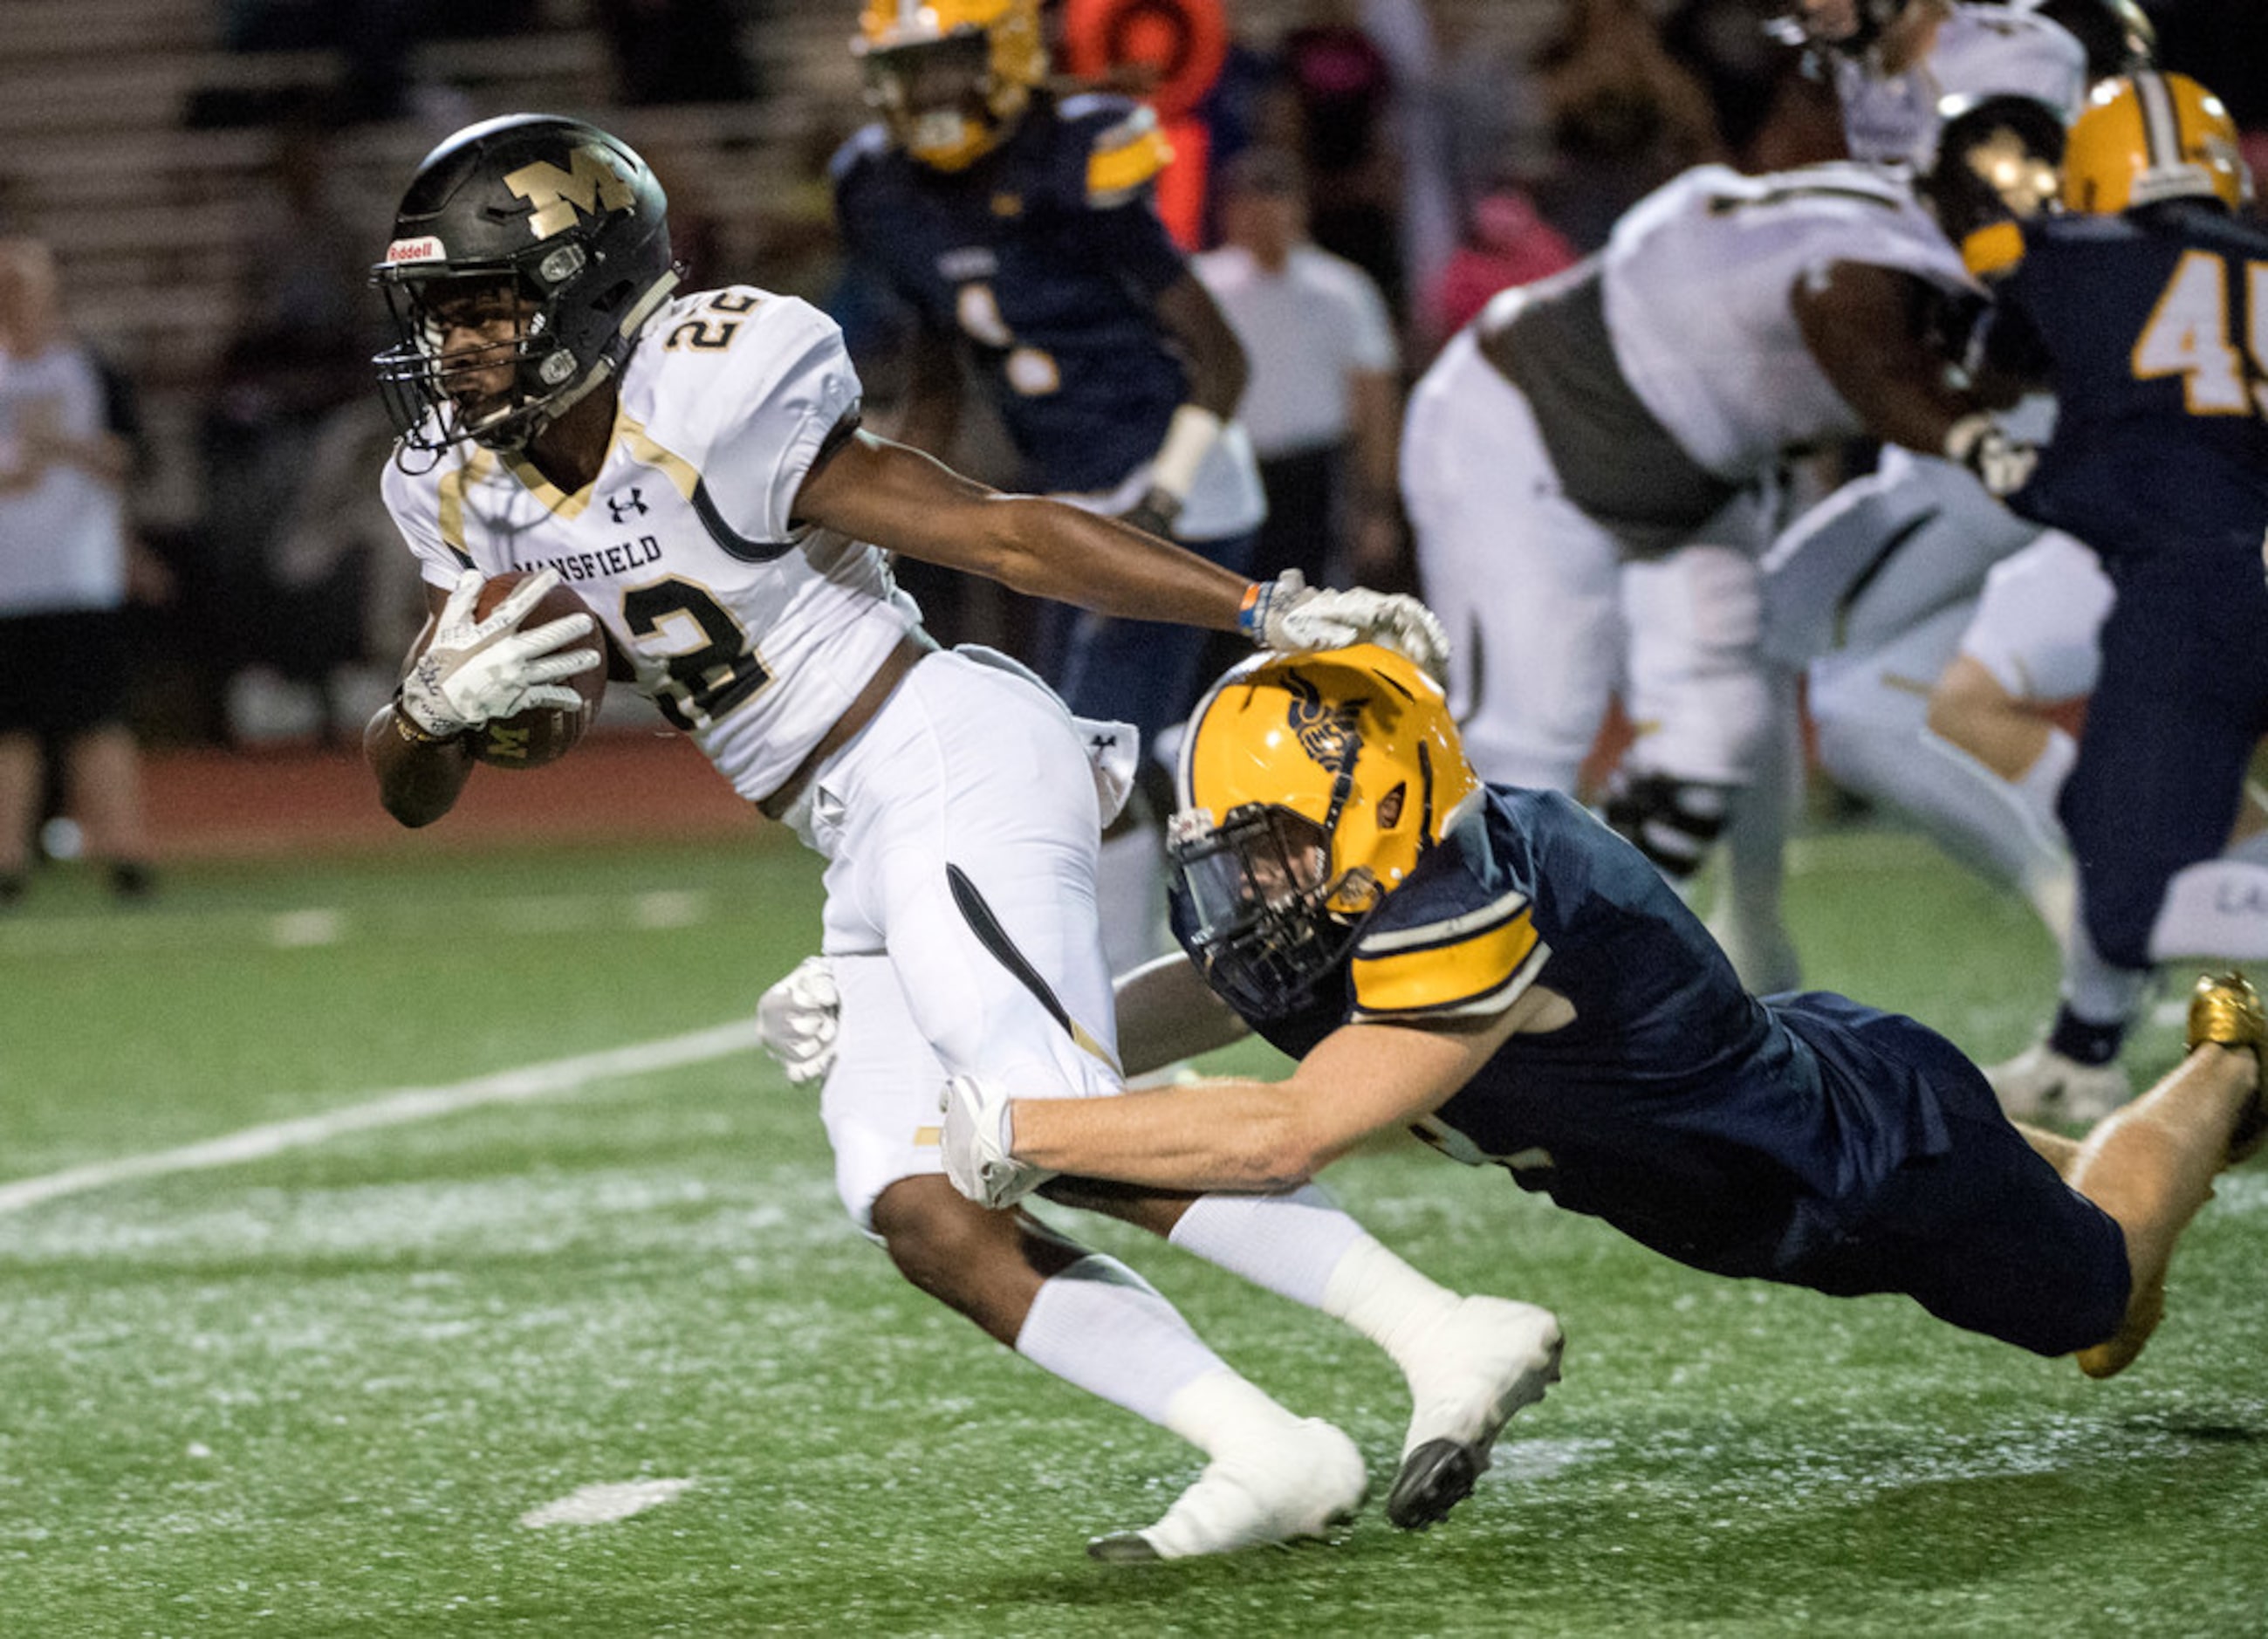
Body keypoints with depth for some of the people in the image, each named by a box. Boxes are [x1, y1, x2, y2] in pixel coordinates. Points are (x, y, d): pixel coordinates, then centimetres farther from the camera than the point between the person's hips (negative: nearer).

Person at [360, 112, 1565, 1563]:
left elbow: (999, 534, -14)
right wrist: (440, 700, -12)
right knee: (918, 1211, -4)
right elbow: (412, 792, 13)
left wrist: (1270, 611, -18)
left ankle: (1450, 1339, -23)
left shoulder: (699, 410, -15)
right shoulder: (479, 493, 9)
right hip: (873, 855, 9)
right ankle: (1275, 1462, -7)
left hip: (945, 774, -9)